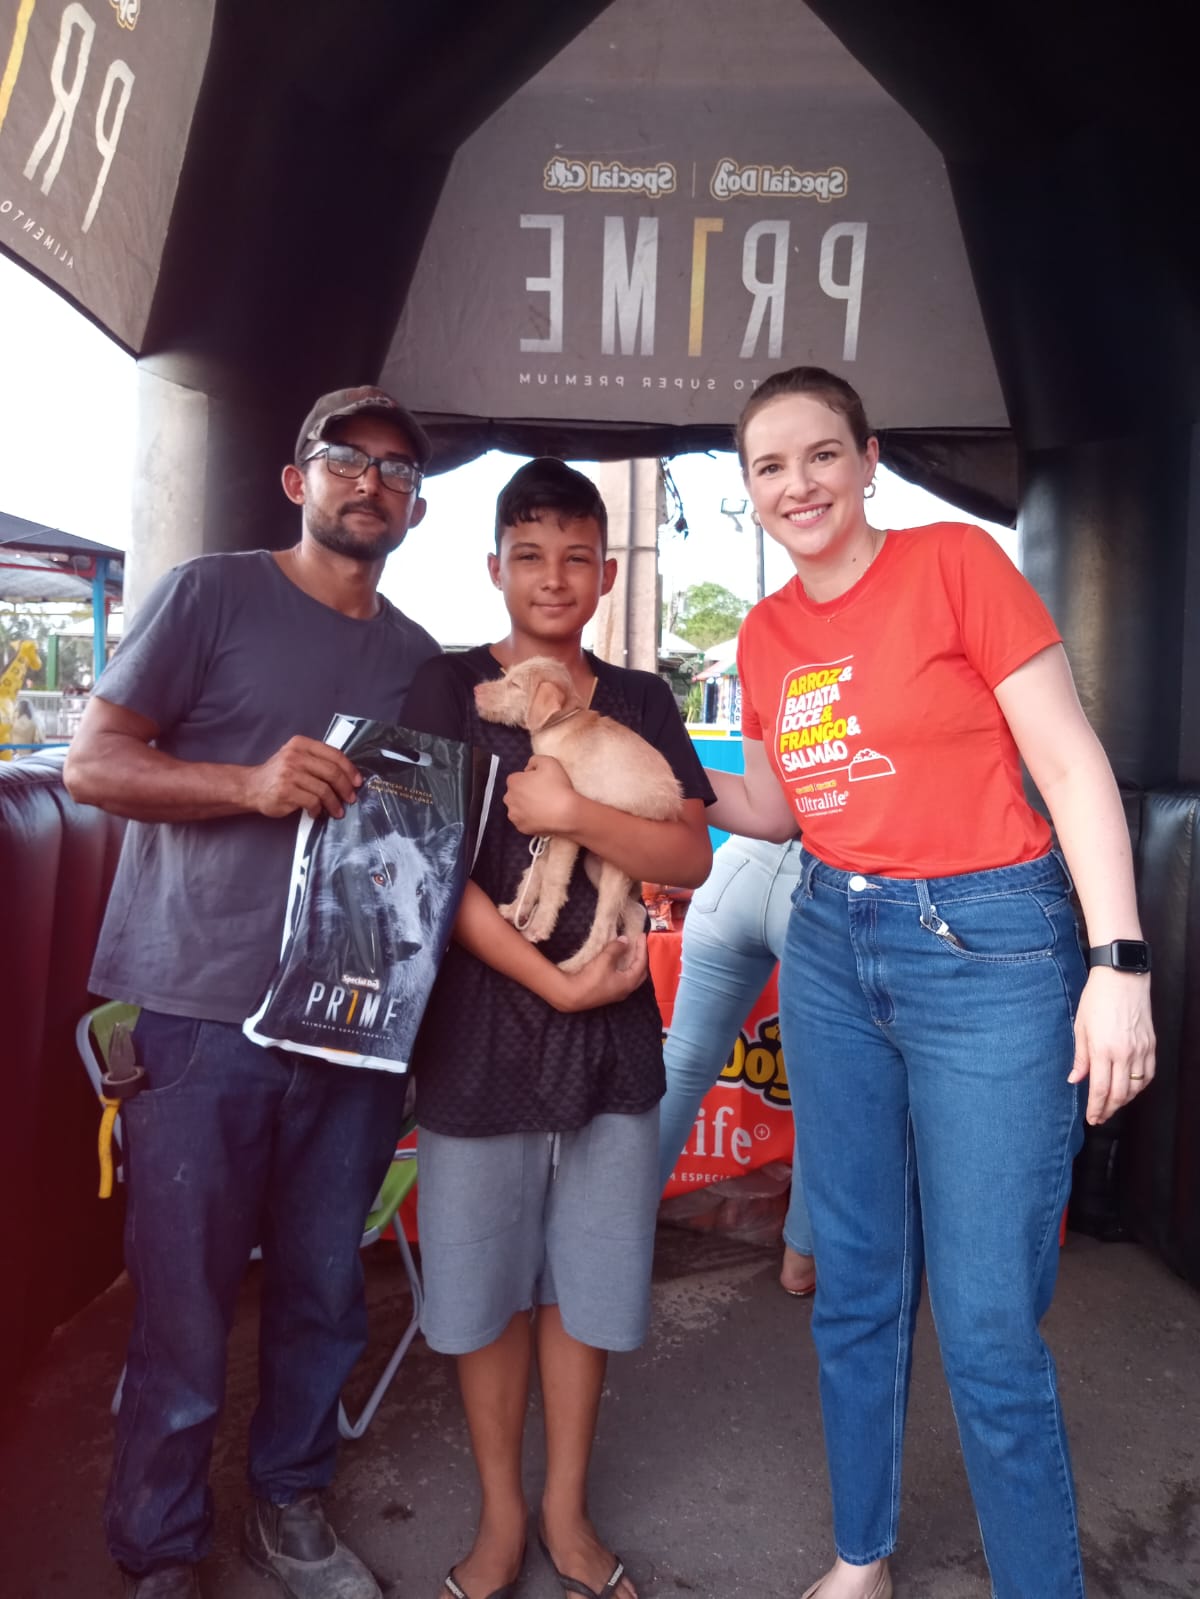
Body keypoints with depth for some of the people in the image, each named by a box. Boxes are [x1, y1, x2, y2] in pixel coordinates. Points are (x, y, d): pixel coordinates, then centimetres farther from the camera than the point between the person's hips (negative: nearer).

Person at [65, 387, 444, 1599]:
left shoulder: (417, 656, 14)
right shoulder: (212, 593, 0)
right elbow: (92, 763, -4)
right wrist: (250, 782, -20)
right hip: (203, 1014, -4)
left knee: (324, 1295, 14)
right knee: (184, 1314, 6)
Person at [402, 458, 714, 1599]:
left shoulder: (641, 702, 8)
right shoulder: (447, 687, 0)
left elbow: (691, 858, 0)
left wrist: (572, 811, -16)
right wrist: (549, 978, -14)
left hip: (611, 1032, 2)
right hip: (480, 1026, -2)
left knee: (584, 1277, 12)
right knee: (483, 1279, 9)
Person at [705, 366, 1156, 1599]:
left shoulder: (955, 561, -8)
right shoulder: (764, 634, 7)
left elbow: (1072, 764, -10)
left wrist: (1119, 962, -14)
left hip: (987, 945, -5)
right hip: (831, 949, 6)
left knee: (988, 1324, 0)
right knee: (855, 1287, 16)